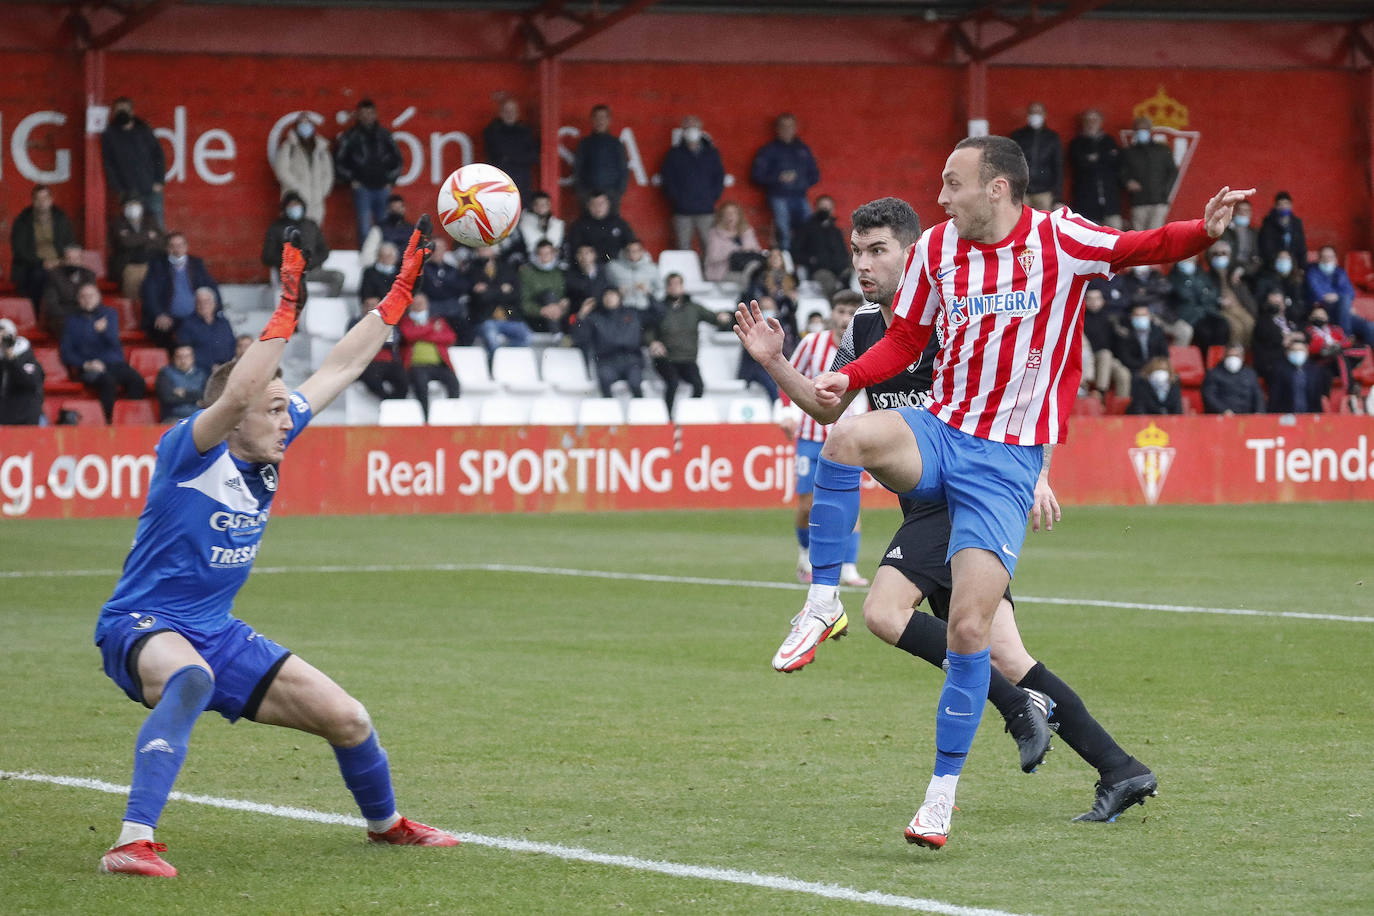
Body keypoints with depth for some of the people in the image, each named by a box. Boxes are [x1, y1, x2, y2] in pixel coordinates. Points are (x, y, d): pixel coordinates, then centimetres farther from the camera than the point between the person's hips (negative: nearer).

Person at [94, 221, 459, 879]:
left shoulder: (269, 447, 4)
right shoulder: (187, 450, -16)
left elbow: (340, 368, 10)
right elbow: (235, 394, -38)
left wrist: (400, 290, 10)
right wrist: (286, 312, -36)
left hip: (217, 634, 8)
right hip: (142, 627, -8)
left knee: (347, 719, 8)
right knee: (191, 676, -44)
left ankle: (385, 822, 39)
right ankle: (132, 842, -50)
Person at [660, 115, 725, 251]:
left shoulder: (711, 153, 12)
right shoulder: (675, 154, 8)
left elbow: (719, 177, 12)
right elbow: (667, 179, 4)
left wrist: (713, 197, -1)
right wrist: (676, 200, -6)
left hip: (706, 211, 1)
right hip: (682, 211, -1)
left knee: (709, 247, -6)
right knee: (683, 247, -3)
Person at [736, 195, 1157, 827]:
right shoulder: (865, 327, 12)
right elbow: (829, 407, 23)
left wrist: (1035, 471, -23)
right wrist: (775, 363, 8)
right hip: (928, 503, 8)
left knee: (884, 611, -22)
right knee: (1002, 654, 0)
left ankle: (1019, 705, -17)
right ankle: (1117, 769, 2)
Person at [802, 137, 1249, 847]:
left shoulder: (1059, 240, -5)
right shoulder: (935, 248, 6)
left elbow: (1141, 248, -9)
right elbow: (905, 340, 14)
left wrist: (1204, 230, -30)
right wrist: (848, 378, -4)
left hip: (1008, 461, -3)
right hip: (940, 435, 3)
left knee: (970, 629, -9)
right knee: (848, 437, -32)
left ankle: (942, 794, 4)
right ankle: (822, 603, -20)